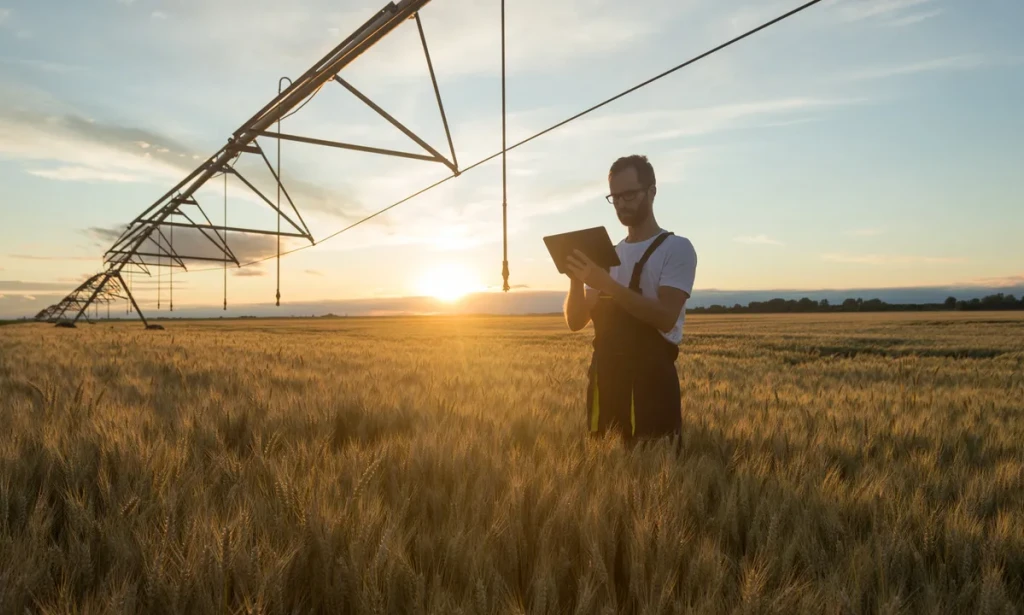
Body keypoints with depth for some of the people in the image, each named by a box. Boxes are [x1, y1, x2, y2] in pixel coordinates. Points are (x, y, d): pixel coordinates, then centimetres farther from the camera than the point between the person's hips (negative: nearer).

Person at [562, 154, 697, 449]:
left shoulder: (677, 248, -3)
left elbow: (666, 317, -18)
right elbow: (576, 321, 10)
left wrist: (607, 284, -23)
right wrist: (576, 280, -9)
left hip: (651, 376, -5)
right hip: (604, 375, 6)